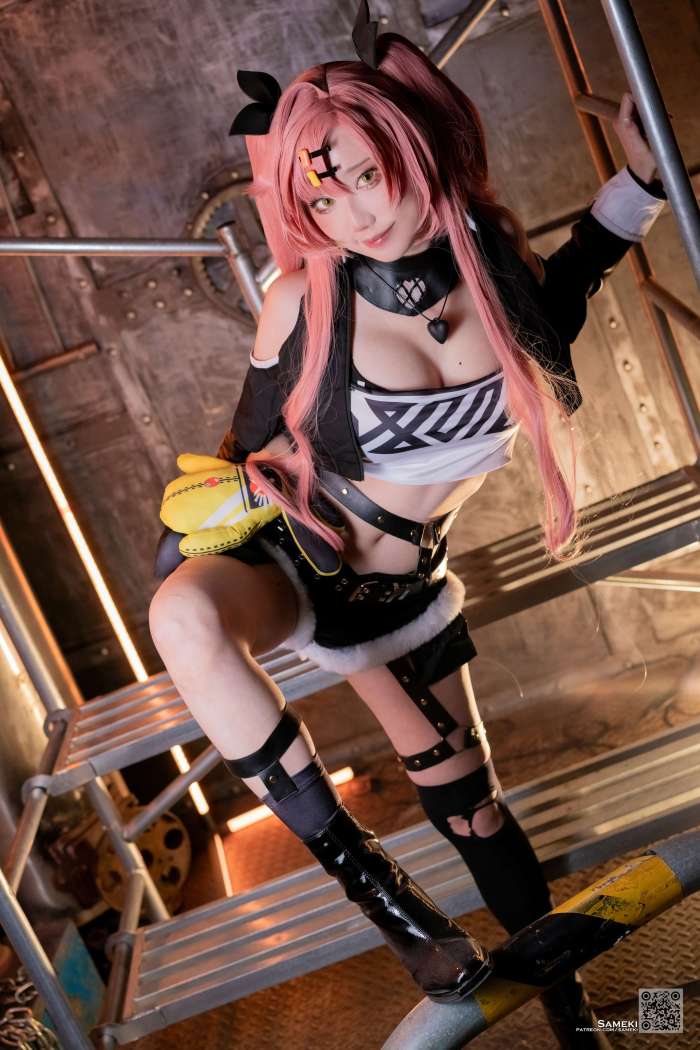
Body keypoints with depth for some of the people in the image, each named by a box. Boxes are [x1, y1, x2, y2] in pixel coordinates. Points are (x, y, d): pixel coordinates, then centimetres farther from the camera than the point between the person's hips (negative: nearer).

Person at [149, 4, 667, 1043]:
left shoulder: (492, 255, -11)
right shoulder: (306, 302, -20)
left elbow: (545, 319, 13)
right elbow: (250, 449, -5)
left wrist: (636, 180, 7)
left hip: (399, 583, 3)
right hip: (283, 554, -3)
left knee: (468, 799, 11)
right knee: (182, 614, -39)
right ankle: (370, 881, -25)